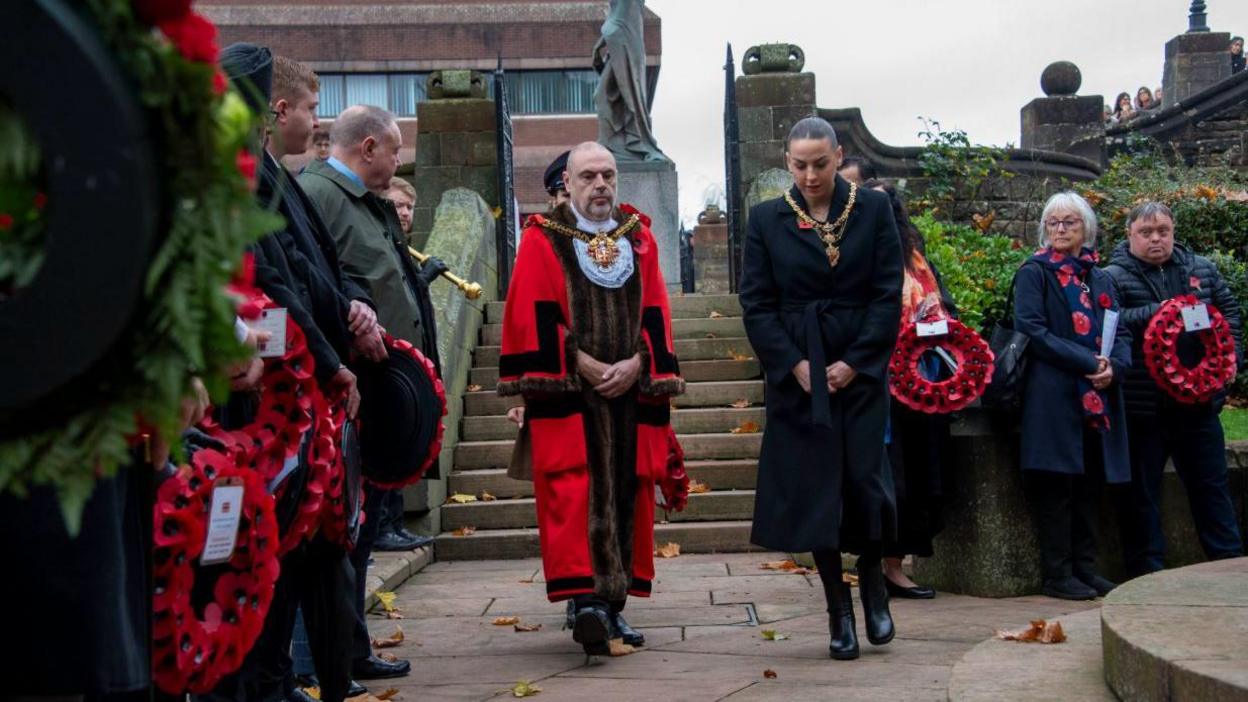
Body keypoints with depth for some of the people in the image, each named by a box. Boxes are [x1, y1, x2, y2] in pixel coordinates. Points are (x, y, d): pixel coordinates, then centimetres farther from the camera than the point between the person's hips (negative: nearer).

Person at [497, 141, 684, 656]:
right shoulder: (542, 239, 2)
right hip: (568, 396, -4)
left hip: (630, 393, 4)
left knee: (626, 496, 5)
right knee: (575, 494, -14)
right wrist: (581, 363, -13)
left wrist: (637, 363, -7)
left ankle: (612, 604, 13)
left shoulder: (638, 238, 13)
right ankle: (586, 601, -19)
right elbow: (535, 318, -5)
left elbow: (655, 313, 9)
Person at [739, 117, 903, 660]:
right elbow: (756, 304, 2)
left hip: (860, 370, -1)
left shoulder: (873, 209, 2)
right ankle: (838, 609, 13)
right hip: (797, 374, 1)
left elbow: (889, 294, -1)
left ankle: (873, 581, 24)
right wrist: (794, 364, -9)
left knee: (865, 478, -4)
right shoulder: (767, 219, 4)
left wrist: (855, 363, -9)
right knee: (814, 488, 2)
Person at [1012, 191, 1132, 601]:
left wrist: (1114, 365, -10)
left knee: (1089, 485, 8)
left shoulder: (1100, 279, 18)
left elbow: (1121, 334, 13)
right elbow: (1032, 330, -10)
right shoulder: (1034, 273, 2)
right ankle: (1057, 574, 1)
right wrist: (1087, 362, -17)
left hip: (1098, 398, 6)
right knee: (1056, 488, -5)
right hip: (1054, 395, -5)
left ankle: (1085, 568, 15)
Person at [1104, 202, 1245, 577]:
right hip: (1144, 404, -4)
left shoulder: (1201, 269, 11)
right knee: (1141, 491, 4)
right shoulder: (1114, 277, -5)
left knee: (1211, 483, 13)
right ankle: (1147, 571, 14)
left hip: (1200, 400, 4)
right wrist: (1159, 311, -22)